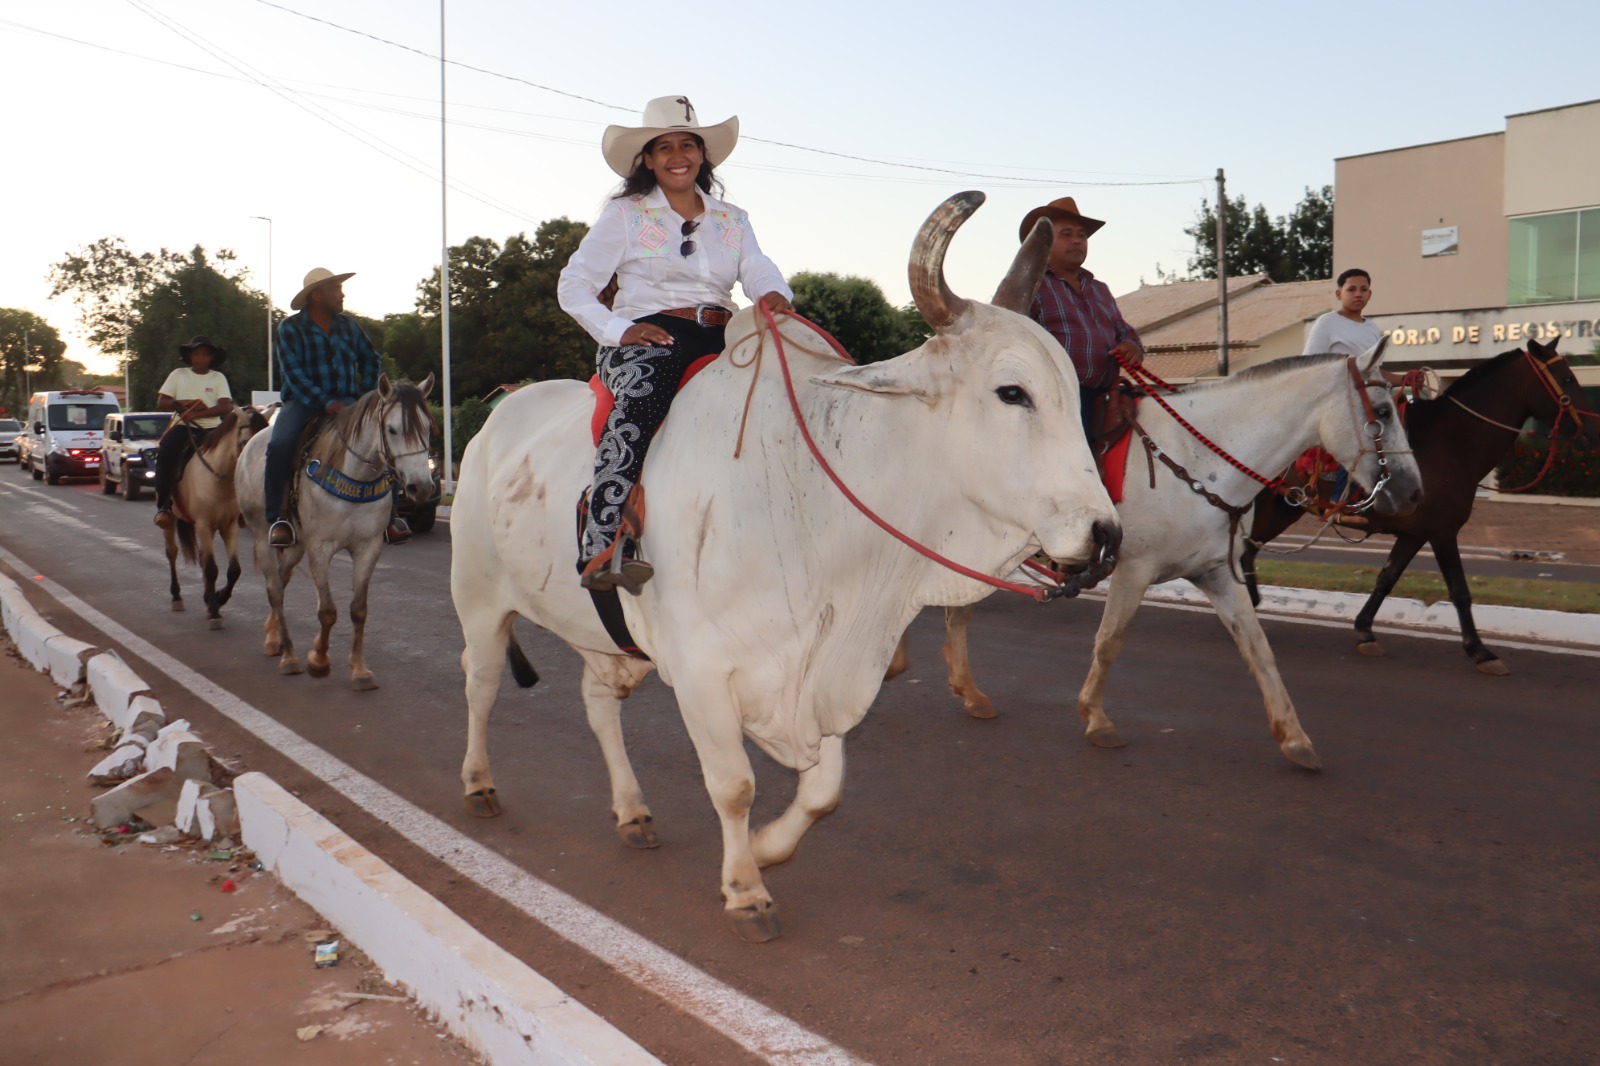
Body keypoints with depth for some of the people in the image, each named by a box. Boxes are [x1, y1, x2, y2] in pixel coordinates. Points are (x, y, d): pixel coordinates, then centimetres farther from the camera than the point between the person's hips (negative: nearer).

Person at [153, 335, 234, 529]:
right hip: (183, 426, 0)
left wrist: (197, 413, -15)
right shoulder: (178, 374, 13)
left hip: (210, 428, 1)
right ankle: (163, 506, -25)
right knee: (165, 453, -30)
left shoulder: (218, 377, 10)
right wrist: (183, 404, -10)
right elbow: (161, 402, 8)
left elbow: (226, 406, -3)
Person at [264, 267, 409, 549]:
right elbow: (293, 374, -12)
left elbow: (371, 360, 17)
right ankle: (275, 517, -19)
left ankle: (389, 518, -13)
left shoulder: (347, 325, 10)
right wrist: (326, 403, -24)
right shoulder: (291, 328, -3)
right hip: (303, 401, -3)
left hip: (344, 401, 3)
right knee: (280, 444, -31)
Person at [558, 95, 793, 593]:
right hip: (647, 336, -4)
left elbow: (761, 272, 8)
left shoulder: (733, 221, 24)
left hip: (718, 339, 4)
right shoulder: (624, 215, 14)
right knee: (642, 392, -39)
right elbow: (574, 285, 6)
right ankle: (603, 547, -47)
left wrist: (774, 296, -18)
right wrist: (617, 330, -11)